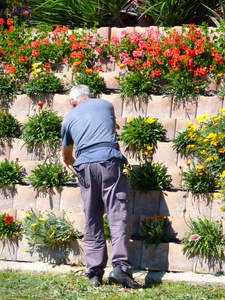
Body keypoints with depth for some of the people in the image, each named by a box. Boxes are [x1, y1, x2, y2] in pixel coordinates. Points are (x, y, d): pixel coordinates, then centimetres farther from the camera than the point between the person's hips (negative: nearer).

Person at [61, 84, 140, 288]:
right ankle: (120, 266, -20)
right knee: (118, 216, -5)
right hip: (110, 162, -1)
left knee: (92, 222, 7)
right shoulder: (106, 105, 19)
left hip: (85, 166, 1)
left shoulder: (70, 117, 20)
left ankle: (94, 273, 4)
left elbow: (66, 157, 30)